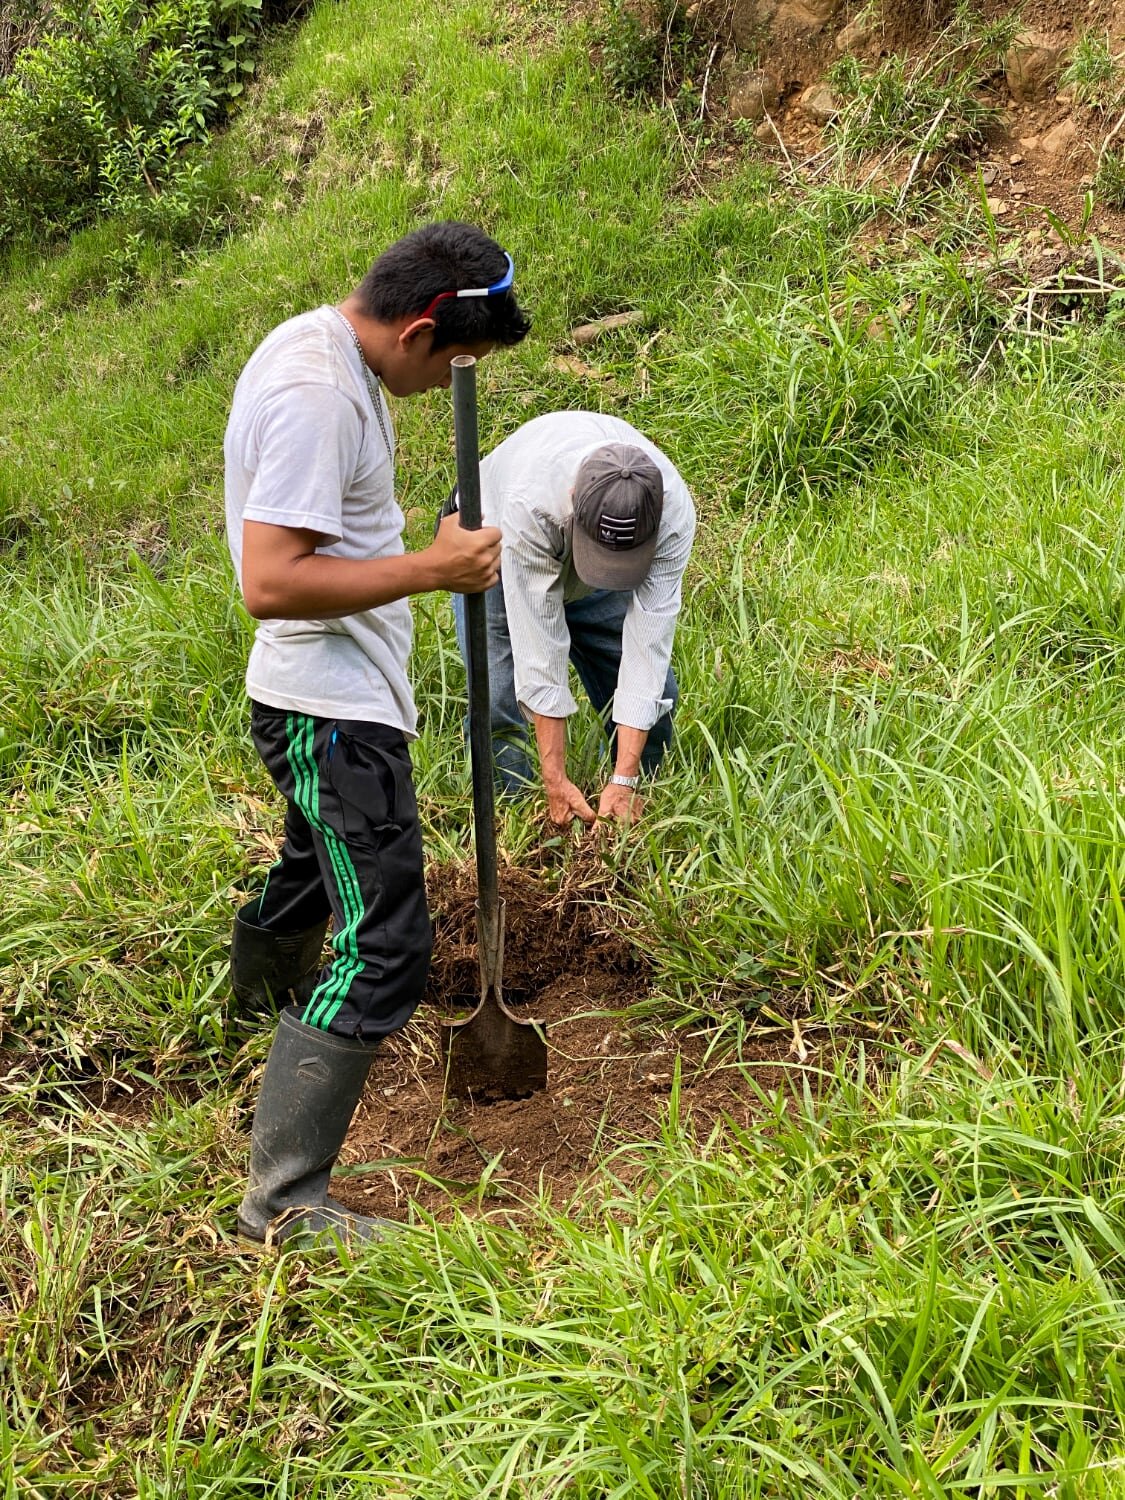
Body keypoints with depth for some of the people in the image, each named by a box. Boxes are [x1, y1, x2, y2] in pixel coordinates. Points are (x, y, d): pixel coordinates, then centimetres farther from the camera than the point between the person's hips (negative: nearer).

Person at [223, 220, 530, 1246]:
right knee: (384, 949, -12)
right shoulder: (313, 394, -26)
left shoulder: (325, 349, 7)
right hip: (332, 713, -11)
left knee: (322, 857, 34)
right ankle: (284, 1201, -7)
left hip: (334, 703, 11)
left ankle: (262, 979, 62)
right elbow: (271, 583, -31)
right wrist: (434, 569, -25)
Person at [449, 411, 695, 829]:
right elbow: (540, 642, -39)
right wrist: (555, 780, -35)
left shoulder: (673, 512, -36)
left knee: (654, 694, -3)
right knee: (497, 704, -20)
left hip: (588, 585, 3)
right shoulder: (529, 501, -44)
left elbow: (647, 640, -34)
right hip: (493, 545, -3)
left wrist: (623, 781, -34)